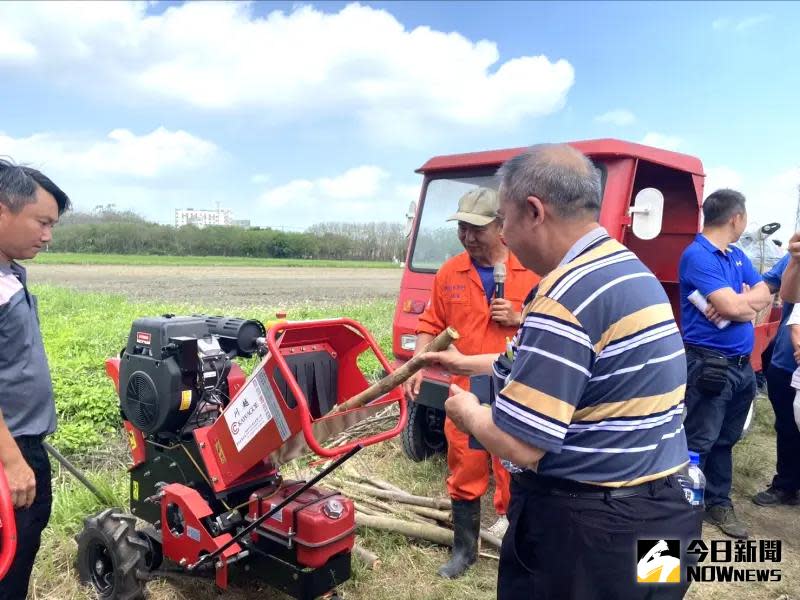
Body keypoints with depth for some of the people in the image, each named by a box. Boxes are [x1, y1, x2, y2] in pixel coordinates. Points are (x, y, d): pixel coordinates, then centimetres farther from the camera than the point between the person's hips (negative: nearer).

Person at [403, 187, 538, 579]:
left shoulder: (533, 271, -4)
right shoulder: (449, 273, 4)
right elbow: (430, 326, 6)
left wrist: (519, 319, -14)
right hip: (465, 392, 3)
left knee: (513, 475, 7)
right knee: (464, 474, 14)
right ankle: (465, 548, 33)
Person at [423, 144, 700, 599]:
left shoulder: (566, 294, -25)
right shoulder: (631, 269, 7)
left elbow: (517, 446, -24)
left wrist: (467, 411, -3)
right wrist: (466, 364, 25)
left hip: (584, 530, -9)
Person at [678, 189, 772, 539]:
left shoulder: (737, 256, 14)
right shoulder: (697, 255, -14)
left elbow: (766, 295, 9)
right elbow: (732, 307, -20)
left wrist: (742, 303, -11)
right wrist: (750, 299, 1)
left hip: (741, 364, 9)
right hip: (709, 364, -8)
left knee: (725, 440, 17)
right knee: (698, 442, -3)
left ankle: (718, 503, 30)